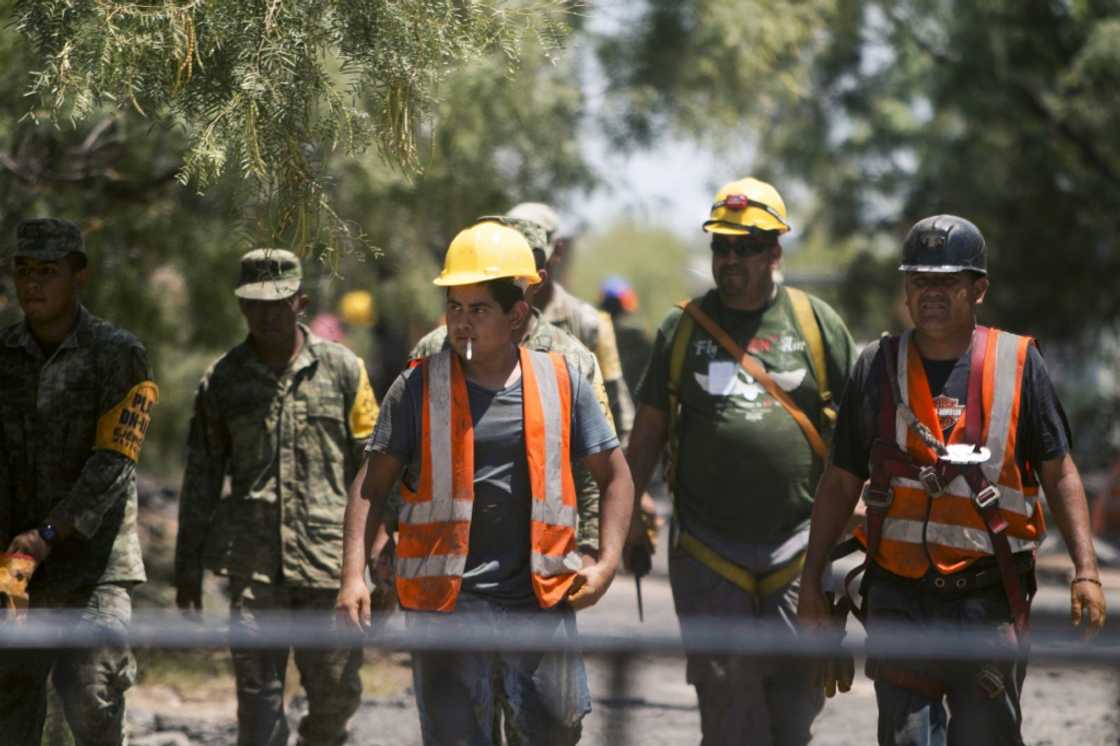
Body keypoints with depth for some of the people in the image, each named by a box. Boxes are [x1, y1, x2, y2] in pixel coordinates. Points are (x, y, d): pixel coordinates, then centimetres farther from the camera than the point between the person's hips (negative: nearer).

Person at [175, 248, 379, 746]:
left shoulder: (343, 370, 5)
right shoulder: (222, 380, 8)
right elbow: (200, 480, 13)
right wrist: (188, 568, 11)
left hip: (330, 559, 0)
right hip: (253, 564, 0)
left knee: (336, 692, 5)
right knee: (257, 696, -4)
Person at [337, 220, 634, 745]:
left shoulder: (562, 383, 6)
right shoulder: (418, 388, 2)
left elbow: (614, 474, 14)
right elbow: (373, 488, 4)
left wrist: (607, 564, 2)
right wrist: (354, 577, -8)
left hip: (541, 602, 1)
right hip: (447, 607, -1)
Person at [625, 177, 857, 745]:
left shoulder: (817, 322, 5)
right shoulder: (683, 326, 8)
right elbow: (647, 433, 12)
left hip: (799, 546, 0)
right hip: (707, 549, 1)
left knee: (797, 694, -2)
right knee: (726, 698, -2)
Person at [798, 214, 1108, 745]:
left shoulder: (1019, 364, 1)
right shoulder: (877, 368, 6)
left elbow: (1059, 475, 4)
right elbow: (840, 484, 11)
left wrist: (1085, 571, -5)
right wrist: (812, 582, 8)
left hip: (990, 601, -1)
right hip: (899, 601, 1)